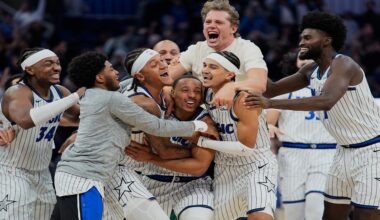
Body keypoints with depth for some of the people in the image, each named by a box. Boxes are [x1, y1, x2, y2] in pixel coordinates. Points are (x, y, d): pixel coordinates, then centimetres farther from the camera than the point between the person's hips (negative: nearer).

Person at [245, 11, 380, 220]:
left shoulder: (343, 65, -22)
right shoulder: (311, 72, 5)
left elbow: (326, 101, -39)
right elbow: (272, 89, 12)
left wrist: (271, 104, -43)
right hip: (345, 151, 9)